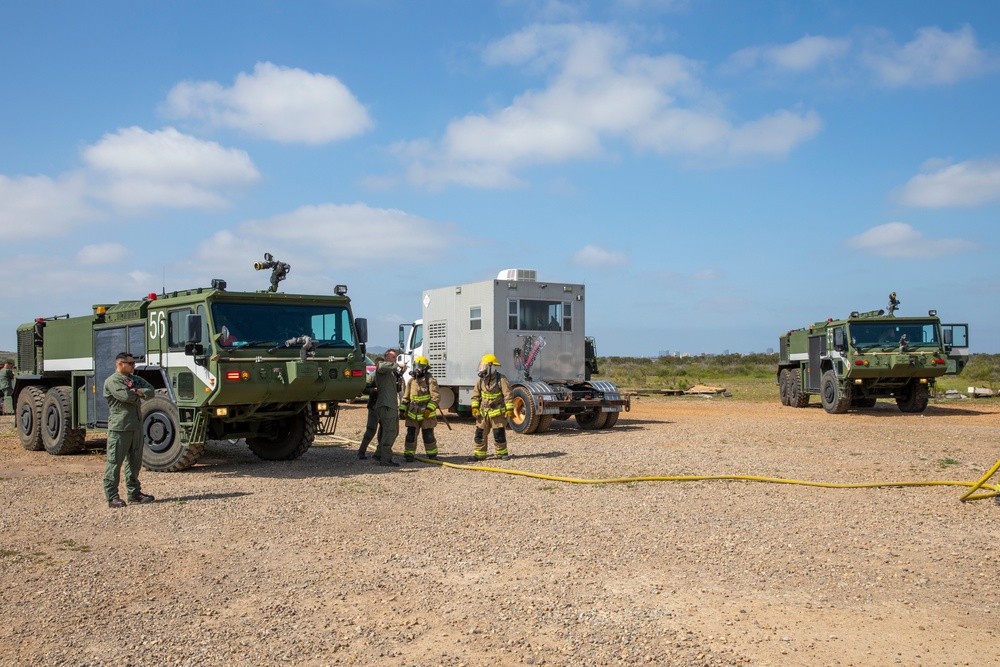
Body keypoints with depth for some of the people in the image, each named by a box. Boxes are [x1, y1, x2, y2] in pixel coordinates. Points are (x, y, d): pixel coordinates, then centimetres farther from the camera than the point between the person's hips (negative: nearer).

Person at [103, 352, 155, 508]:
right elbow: (126, 396, -21)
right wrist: (139, 395, -2)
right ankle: (112, 497, -2)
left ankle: (134, 492, 22)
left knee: (135, 461, 13)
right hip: (119, 427, -8)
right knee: (115, 461, -4)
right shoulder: (112, 381, -8)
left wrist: (138, 392, -13)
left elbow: (151, 391, 5)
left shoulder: (135, 379, 17)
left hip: (136, 425, 8)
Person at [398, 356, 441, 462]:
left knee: (428, 435, 5)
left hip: (426, 415, -4)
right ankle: (408, 454, 12)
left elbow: (436, 396, -13)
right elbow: (405, 397, 17)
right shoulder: (411, 381, 9)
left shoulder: (430, 380, -8)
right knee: (411, 434, 3)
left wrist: (429, 409, -21)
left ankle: (432, 454, 18)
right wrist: (402, 409, 10)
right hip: (412, 414, 4)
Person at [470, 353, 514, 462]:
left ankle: (502, 452, 15)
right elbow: (475, 395, 12)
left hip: (498, 412, -5)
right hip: (483, 412, 5)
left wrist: (509, 409, -14)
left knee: (499, 434, 1)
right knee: (480, 433, 3)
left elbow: (508, 395, -10)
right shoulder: (480, 380, 5)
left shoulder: (501, 380, -10)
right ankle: (479, 454, 10)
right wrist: (475, 407, 3)